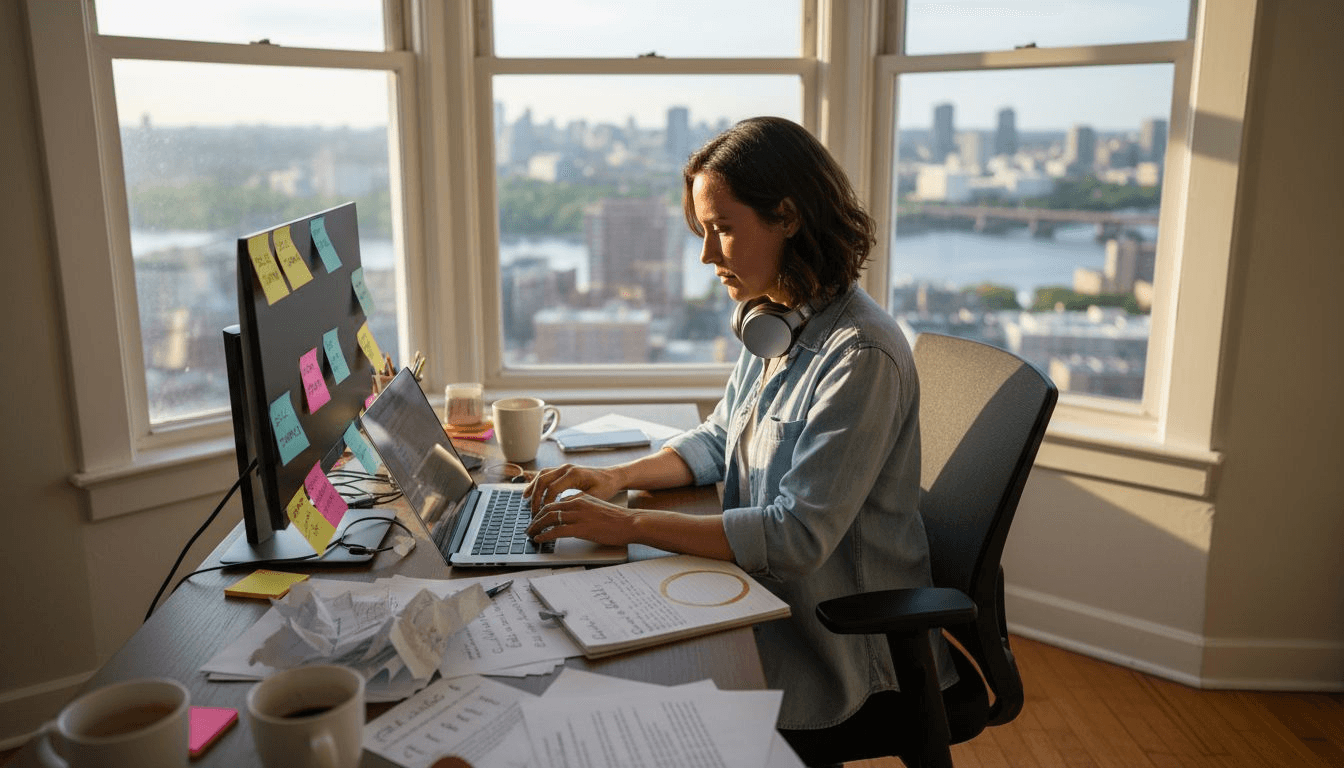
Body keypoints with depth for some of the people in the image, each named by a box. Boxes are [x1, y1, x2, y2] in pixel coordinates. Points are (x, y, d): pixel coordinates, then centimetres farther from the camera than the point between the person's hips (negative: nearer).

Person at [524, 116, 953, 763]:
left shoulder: (861, 355, -25)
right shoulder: (775, 322, 3)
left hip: (830, 654, -7)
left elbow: (797, 536, -28)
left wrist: (630, 526, -27)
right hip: (761, 599, 7)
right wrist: (620, 477, -4)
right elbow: (718, 440, 13)